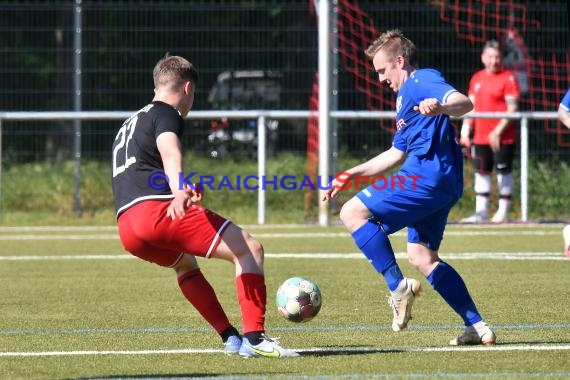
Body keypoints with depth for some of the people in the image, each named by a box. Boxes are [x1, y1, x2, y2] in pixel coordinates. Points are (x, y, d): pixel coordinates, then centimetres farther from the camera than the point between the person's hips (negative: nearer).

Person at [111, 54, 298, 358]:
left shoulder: (130, 124, 32)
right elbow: (170, 153, -19)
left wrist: (182, 193, 61)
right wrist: (180, 192, -37)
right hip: (157, 209, -9)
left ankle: (231, 339, 28)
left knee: (185, 263, 36)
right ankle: (254, 338, -17)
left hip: (127, 229, 9)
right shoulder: (166, 114, 4)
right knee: (249, 249, -6)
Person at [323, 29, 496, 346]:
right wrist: (350, 175, 33)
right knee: (422, 257, 12)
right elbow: (396, 154, 36)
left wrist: (439, 108, -45)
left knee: (353, 213, -11)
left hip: (427, 175, -11)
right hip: (443, 187, 11)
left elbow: (464, 103, -22)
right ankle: (478, 327, 7)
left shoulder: (422, 80, -3)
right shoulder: (406, 96, 29)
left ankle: (398, 287, -17)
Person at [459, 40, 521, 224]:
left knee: (503, 172, -1)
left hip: (502, 137, -6)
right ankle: (481, 213, 9)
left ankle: (503, 212, 4)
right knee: (481, 172, 6)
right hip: (480, 137, 6)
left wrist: (498, 132, -18)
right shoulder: (477, 78, 13)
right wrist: (465, 132, 11)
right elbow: (471, 107, 18)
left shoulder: (508, 78, -6)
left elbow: (512, 109, -12)